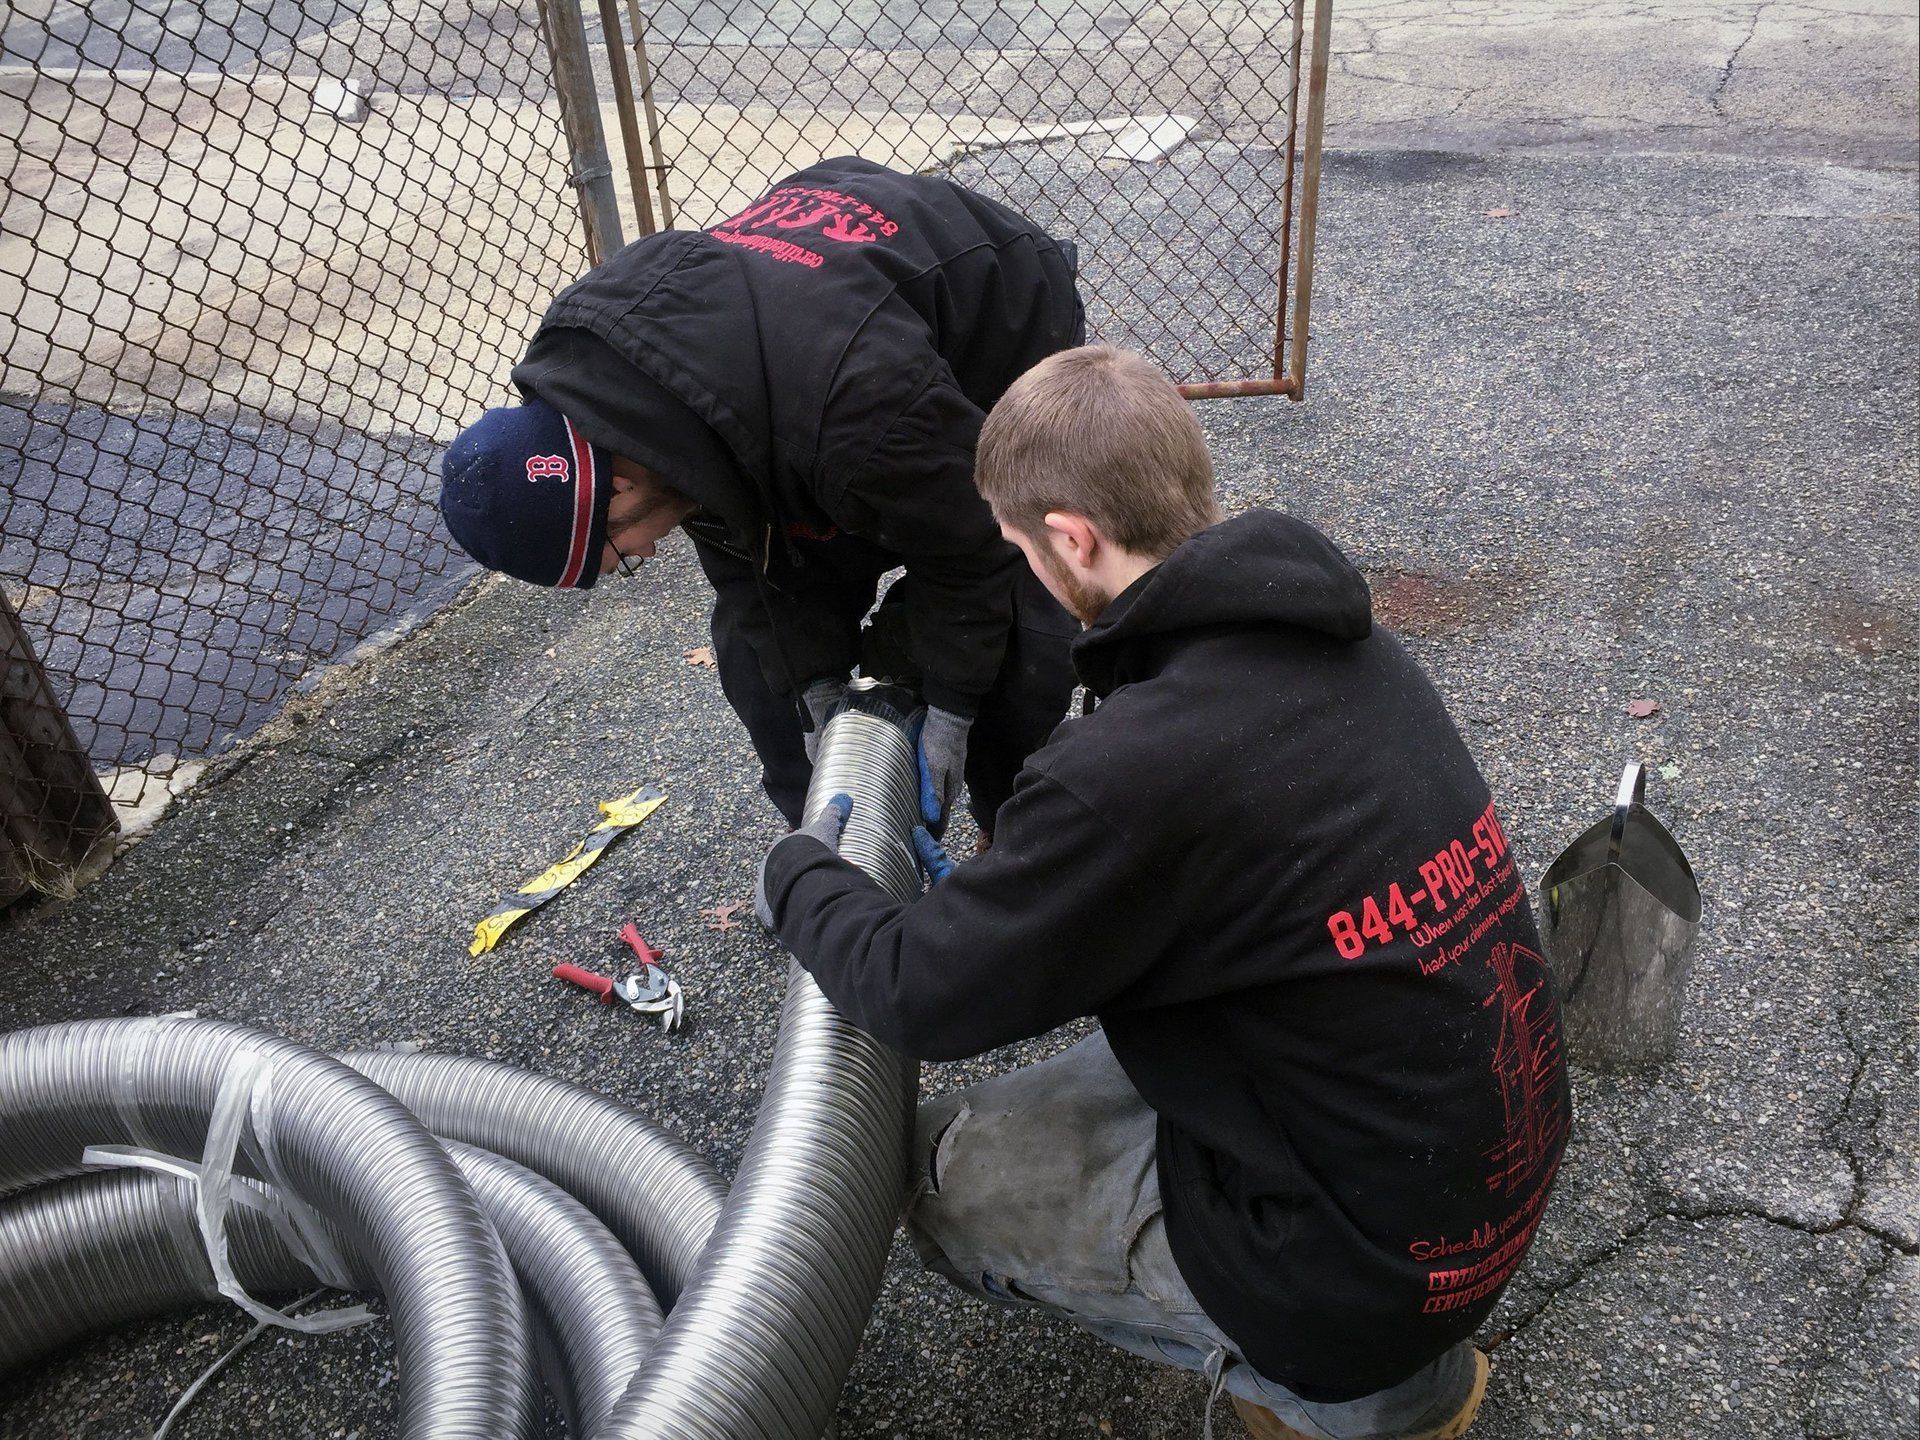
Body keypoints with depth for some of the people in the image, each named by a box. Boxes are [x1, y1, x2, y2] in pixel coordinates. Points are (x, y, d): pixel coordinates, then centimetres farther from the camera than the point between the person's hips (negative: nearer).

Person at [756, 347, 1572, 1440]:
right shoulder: (1344, 639, -4)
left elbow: (923, 997, -14)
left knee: (941, 1171, 4)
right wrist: (995, 889, 18)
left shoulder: (1134, 771, -30)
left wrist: (801, 875, 5)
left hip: (1389, 1258, -8)